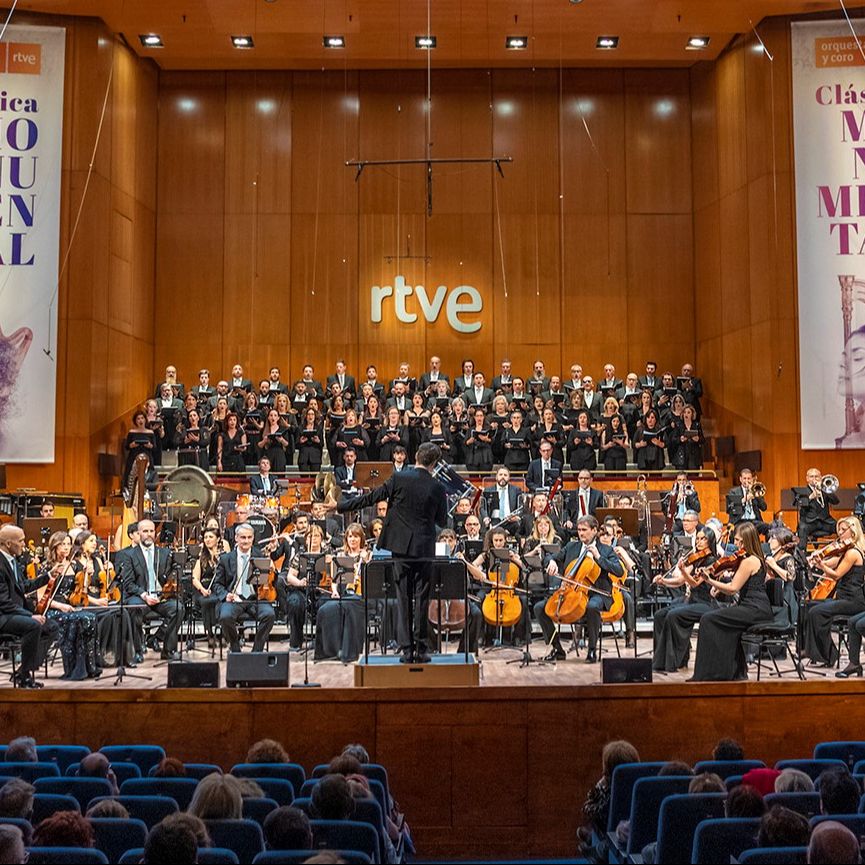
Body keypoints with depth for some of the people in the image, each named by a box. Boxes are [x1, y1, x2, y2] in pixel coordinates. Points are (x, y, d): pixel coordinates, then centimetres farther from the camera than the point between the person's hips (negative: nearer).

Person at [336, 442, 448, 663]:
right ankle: (420, 649, 8)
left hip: (401, 546, 0)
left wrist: (342, 505, 12)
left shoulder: (399, 479, -7)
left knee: (404, 599, 6)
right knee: (422, 598, 7)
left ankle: (407, 649, 7)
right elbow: (442, 521, 4)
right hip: (425, 549, 0)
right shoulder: (437, 488, -4)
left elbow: (371, 498, 0)